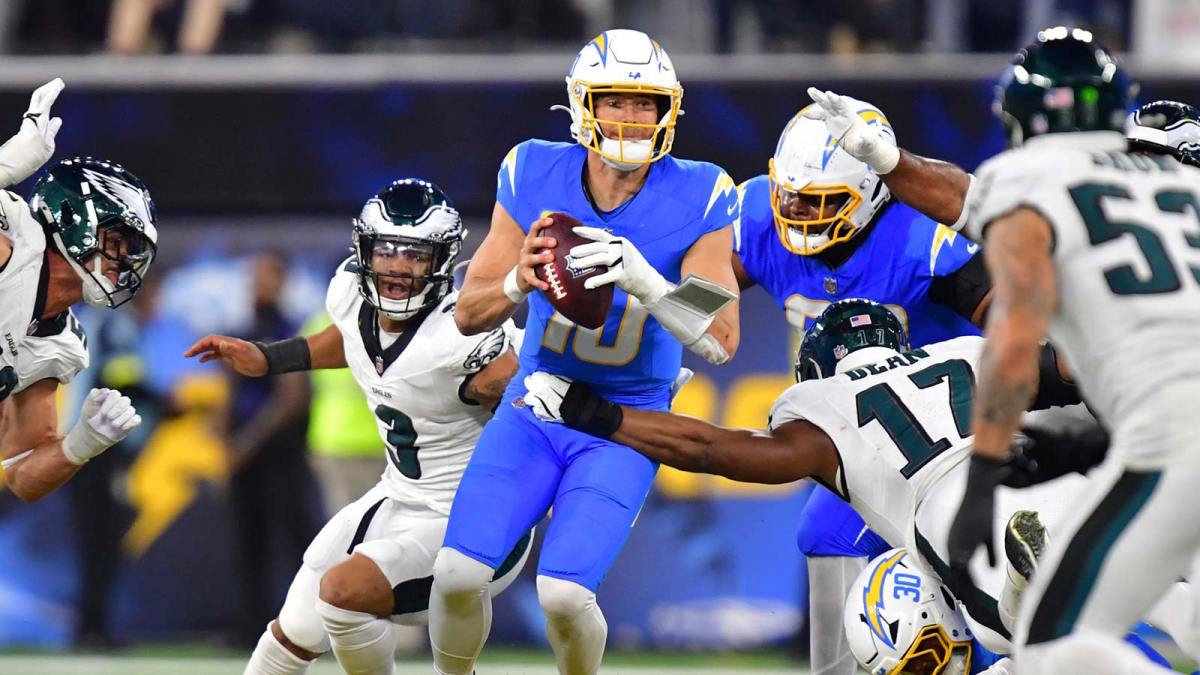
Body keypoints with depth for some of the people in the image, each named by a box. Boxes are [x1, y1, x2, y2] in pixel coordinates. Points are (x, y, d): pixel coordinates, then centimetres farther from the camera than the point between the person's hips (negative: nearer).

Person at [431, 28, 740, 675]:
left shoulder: (697, 199, -15)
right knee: (458, 573, -13)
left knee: (563, 592, -19)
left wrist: (645, 282, -33)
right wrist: (519, 283, -27)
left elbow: (723, 341, -17)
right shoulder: (535, 175, -10)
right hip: (534, 409, 2)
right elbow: (468, 314, -4)